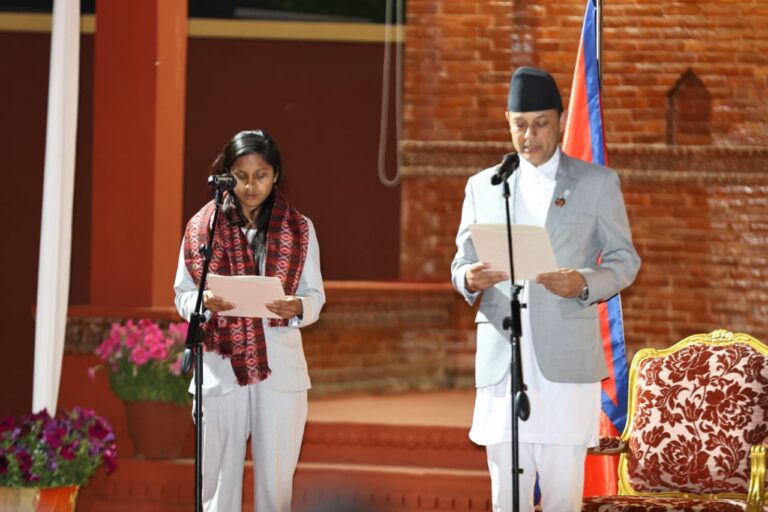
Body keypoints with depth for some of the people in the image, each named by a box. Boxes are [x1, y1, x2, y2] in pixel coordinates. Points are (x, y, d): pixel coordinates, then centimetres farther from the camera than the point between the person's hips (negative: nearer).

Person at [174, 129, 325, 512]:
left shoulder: (299, 230, 5)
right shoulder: (202, 227, 3)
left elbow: (315, 296, 4)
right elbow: (182, 296, 3)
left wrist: (297, 307, -19)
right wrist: (205, 302, -19)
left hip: (280, 369, 1)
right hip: (220, 368, -1)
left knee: (275, 480, 3)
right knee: (218, 480, 1)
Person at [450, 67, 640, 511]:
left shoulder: (597, 183, 8)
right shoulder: (483, 186, 15)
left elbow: (625, 260, 7)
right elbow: (461, 262, 14)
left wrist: (584, 283, -15)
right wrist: (469, 278, -11)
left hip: (565, 362, -2)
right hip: (501, 362, 2)